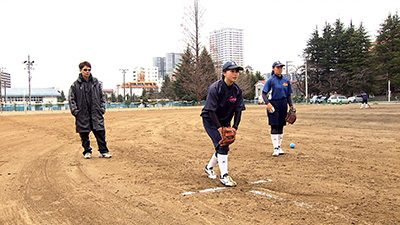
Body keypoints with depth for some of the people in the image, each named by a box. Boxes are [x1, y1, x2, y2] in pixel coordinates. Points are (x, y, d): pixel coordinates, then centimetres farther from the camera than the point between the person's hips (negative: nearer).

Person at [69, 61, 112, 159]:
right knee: (84, 134, 6)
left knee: (100, 132, -1)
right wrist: (75, 111, -5)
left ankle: (103, 151, 9)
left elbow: (102, 96, 13)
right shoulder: (75, 85, 2)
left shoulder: (97, 83, 8)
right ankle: (87, 151, 20)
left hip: (96, 113, 1)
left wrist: (102, 109, 4)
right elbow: (71, 99, 4)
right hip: (82, 114, -1)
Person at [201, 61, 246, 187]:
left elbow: (238, 110, -4)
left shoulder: (237, 90, -7)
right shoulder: (215, 88, -24)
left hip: (225, 121, 6)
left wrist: (235, 127, -17)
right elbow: (211, 111, -25)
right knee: (222, 145, -18)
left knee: (223, 147, 10)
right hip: (210, 120, -6)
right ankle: (224, 176, -11)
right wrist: (219, 128, -31)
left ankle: (209, 167, 36)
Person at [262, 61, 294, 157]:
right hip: (273, 104, -5)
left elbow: (289, 95, 14)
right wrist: (267, 103, -20)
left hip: (283, 104, 5)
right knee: (274, 127, -7)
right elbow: (264, 93, -5)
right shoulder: (270, 80, -3)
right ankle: (276, 148, -5)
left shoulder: (286, 80, 11)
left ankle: (279, 147, 20)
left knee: (281, 126, 10)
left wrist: (291, 106, 5)